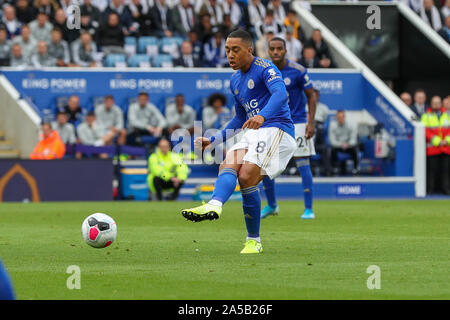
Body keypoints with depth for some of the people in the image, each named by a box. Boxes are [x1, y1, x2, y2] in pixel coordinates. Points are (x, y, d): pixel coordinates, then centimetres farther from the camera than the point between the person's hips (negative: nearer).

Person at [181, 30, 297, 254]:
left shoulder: (265, 69, -7)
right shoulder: (235, 80, 19)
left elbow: (280, 93, -28)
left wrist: (263, 115, -46)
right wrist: (214, 140, 24)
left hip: (277, 129, -8)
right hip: (252, 133, 8)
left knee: (247, 177, -22)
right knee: (228, 165, -20)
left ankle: (254, 241, -14)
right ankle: (215, 205, -48)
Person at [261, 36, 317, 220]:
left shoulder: (298, 71, -10)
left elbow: (311, 96, -4)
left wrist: (311, 123, -11)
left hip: (297, 122, -4)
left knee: (303, 165, -8)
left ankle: (309, 209, -2)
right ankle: (271, 205, 20)